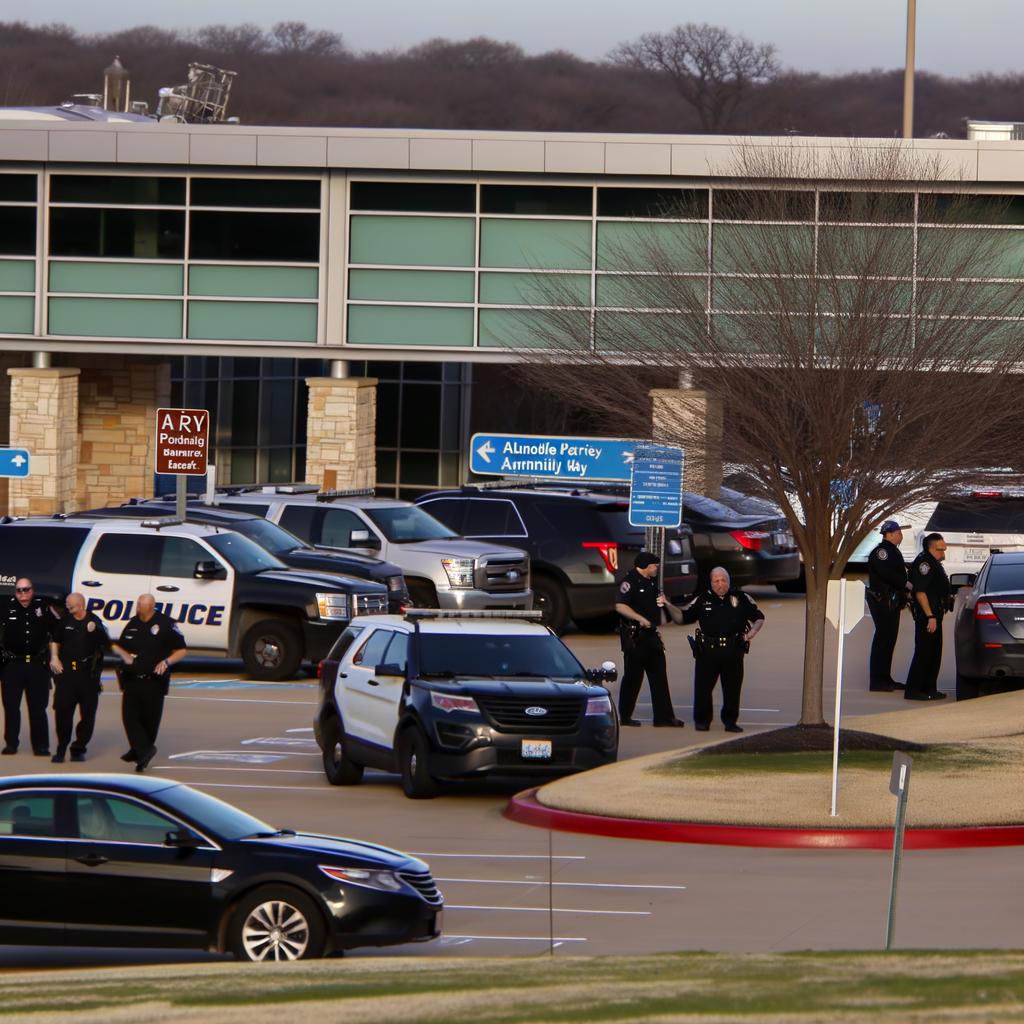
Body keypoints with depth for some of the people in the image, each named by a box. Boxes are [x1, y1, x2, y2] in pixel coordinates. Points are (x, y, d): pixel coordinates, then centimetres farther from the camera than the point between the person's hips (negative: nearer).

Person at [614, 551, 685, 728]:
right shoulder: (630, 582, -9)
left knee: (659, 676, 5)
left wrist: (666, 603, 1)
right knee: (633, 676, -2)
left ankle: (664, 716, 6)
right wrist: (641, 619, -23)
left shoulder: (653, 583, 17)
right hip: (635, 636, -8)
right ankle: (625, 716, 6)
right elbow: (620, 606, -23)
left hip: (651, 634, 8)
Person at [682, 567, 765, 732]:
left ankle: (730, 721, 13)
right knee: (703, 687, 1)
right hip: (707, 651, 0)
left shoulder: (741, 599, 8)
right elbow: (683, 618, 12)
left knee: (732, 688, 3)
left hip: (733, 652, 0)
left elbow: (759, 618, 14)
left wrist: (751, 633, -4)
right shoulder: (702, 599, 9)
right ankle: (702, 721, 12)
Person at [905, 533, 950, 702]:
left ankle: (929, 688, 22)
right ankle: (913, 690, -5)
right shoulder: (924, 563, -16)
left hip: (934, 615, 11)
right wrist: (930, 616, -24)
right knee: (924, 653, -8)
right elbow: (920, 592, -22)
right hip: (927, 616, -11)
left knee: (934, 654, 15)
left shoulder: (933, 563, 17)